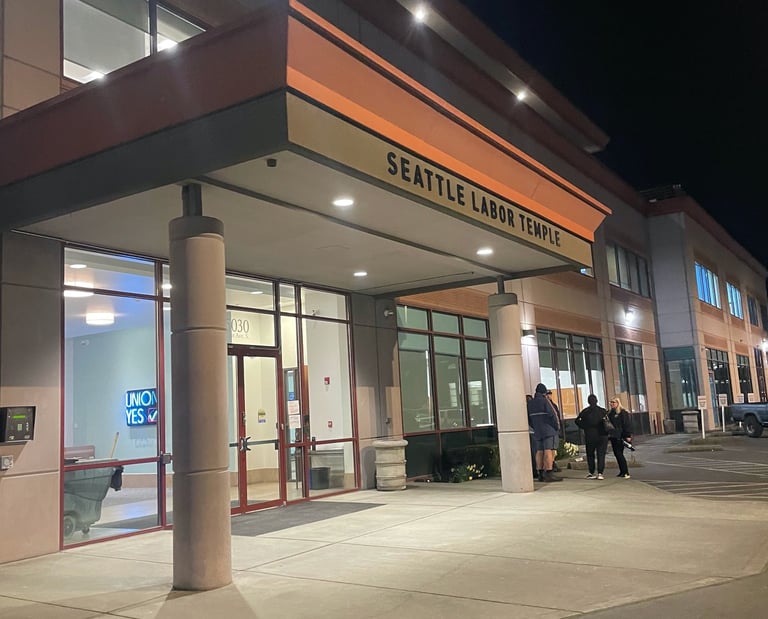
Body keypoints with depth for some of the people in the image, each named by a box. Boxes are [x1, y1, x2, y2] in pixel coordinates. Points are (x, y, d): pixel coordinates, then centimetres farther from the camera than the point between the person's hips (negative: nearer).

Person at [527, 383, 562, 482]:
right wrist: (557, 426, -2)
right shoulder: (544, 401, -10)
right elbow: (552, 414, -15)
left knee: (539, 452, 9)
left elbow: (528, 418, 14)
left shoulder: (530, 403, 10)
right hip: (548, 431, -7)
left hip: (537, 432, 7)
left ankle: (541, 474, 11)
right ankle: (548, 474, -14)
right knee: (549, 451, -9)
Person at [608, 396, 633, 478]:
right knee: (617, 454, 9)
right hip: (613, 437, 8)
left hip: (620, 437, -8)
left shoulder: (623, 412, -7)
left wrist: (628, 436, -16)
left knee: (619, 454, -12)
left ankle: (626, 472, -9)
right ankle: (622, 472, 16)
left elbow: (627, 424, -11)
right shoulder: (611, 413, 15)